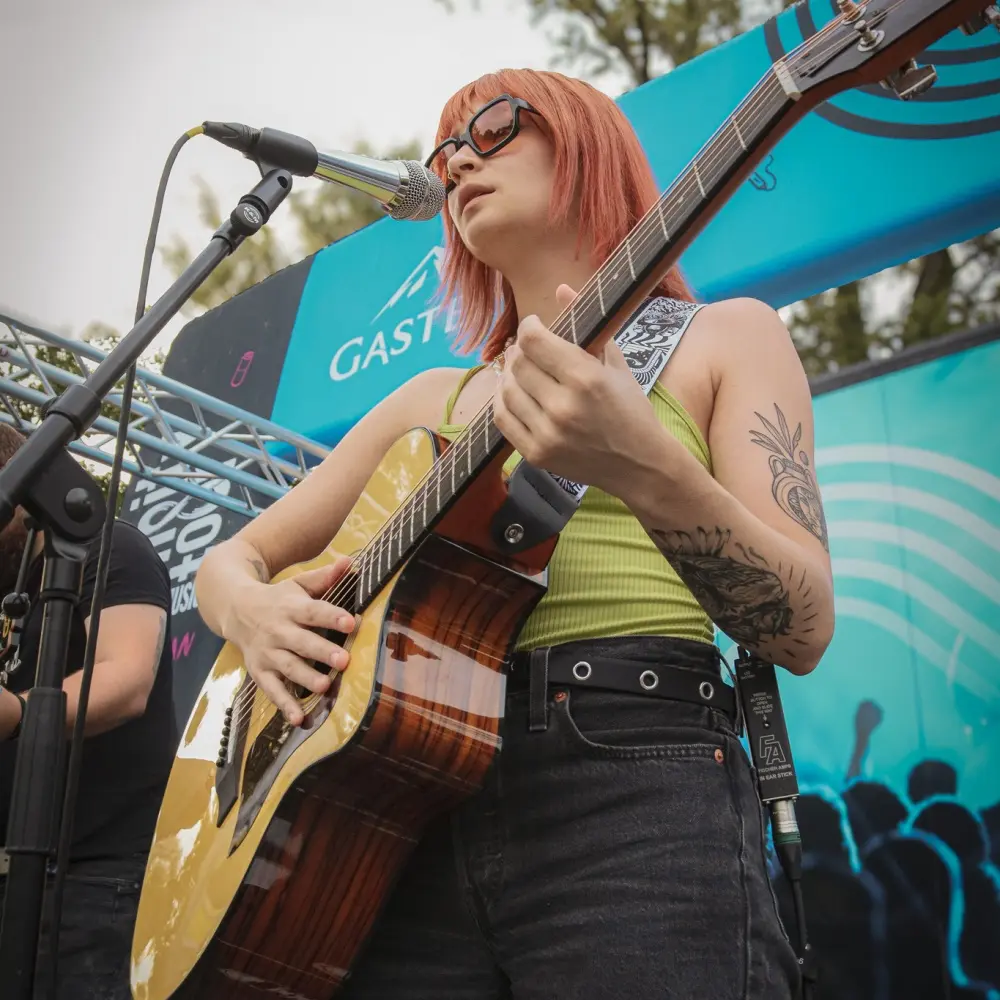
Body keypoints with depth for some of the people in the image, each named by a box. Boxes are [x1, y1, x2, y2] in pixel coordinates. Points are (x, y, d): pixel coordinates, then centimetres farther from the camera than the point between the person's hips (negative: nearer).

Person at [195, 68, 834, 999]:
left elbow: (803, 628, -6)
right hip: (413, 808, 4)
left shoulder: (722, 337, 7)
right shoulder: (433, 400, 20)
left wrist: (645, 470, -24)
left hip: (637, 790, -4)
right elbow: (231, 557, 22)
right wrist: (249, 608, -3)